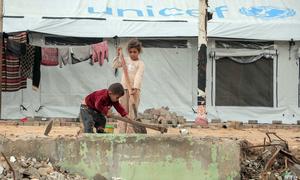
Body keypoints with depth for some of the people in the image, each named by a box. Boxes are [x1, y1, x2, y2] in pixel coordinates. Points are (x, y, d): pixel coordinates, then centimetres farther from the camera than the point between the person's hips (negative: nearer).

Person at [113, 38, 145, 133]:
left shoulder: (140, 63, -4)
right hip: (124, 88, 5)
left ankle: (130, 132, -4)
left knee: (132, 112, -5)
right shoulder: (125, 60, 13)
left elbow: (138, 76, -16)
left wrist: (135, 88, -28)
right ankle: (121, 132, 6)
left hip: (134, 90, -5)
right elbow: (115, 65, 10)